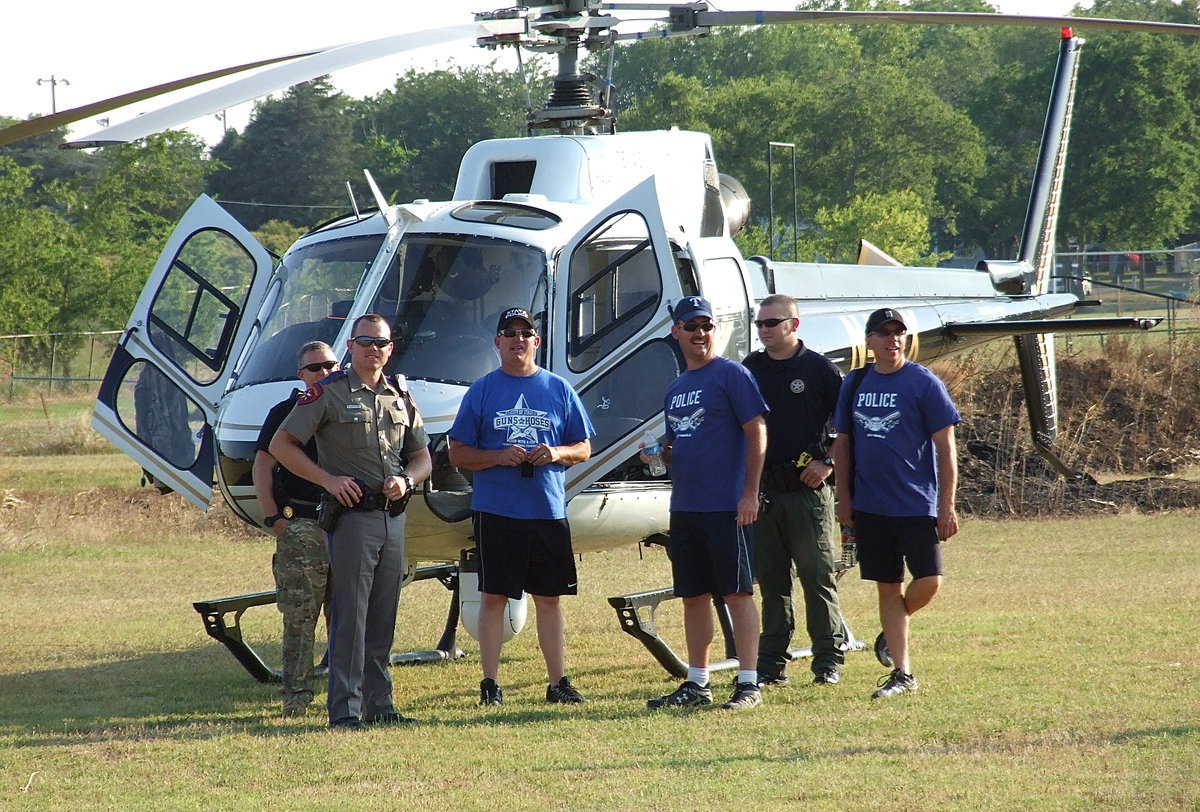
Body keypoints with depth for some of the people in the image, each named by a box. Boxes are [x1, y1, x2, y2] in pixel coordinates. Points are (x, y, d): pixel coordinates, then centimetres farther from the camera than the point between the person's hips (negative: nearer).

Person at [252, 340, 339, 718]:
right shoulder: (286, 413, 4)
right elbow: (262, 467, 3)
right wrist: (273, 517, -6)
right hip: (300, 525, -3)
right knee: (299, 615, -5)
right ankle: (296, 693, -3)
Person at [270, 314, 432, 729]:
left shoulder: (401, 396, 15)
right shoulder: (328, 393, -3)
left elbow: (422, 457, 21)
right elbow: (281, 445, -3)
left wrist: (405, 480, -2)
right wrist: (329, 480, -10)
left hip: (393, 516, 6)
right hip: (352, 513, -6)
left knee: (383, 618, 9)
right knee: (350, 617, -8)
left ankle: (378, 704, 15)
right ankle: (345, 709, -7)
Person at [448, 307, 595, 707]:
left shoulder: (559, 390, 10)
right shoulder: (482, 391, 5)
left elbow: (584, 447, 13)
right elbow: (458, 454, 4)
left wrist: (557, 453, -9)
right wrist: (500, 456, -14)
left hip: (549, 509, 2)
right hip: (497, 510, -2)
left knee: (549, 597, 6)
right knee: (494, 596, -2)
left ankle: (558, 681, 10)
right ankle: (490, 682, 3)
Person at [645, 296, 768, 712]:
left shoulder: (732, 375, -5)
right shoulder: (676, 388, 18)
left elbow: (757, 432, -10)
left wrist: (750, 493, -16)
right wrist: (661, 454, 3)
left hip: (726, 507, -8)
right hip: (684, 507, 8)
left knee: (737, 593, -6)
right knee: (694, 596, 11)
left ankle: (748, 684, -5)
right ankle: (697, 683, 18)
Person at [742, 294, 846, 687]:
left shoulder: (820, 369, -1)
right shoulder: (750, 369, 11)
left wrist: (828, 462, -7)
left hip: (808, 489, -4)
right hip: (763, 490, 4)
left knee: (818, 576, -3)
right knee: (771, 581, 6)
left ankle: (829, 660, 2)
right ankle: (771, 665, 9)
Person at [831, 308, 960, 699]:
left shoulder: (923, 383, -5)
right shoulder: (854, 384, 8)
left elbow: (945, 446, -6)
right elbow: (843, 443, 16)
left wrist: (947, 505, -11)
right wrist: (843, 499, 10)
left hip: (917, 505, -4)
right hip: (870, 506, 4)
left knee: (929, 581, -10)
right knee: (888, 588, 6)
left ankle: (892, 632, 19)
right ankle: (901, 673, 11)